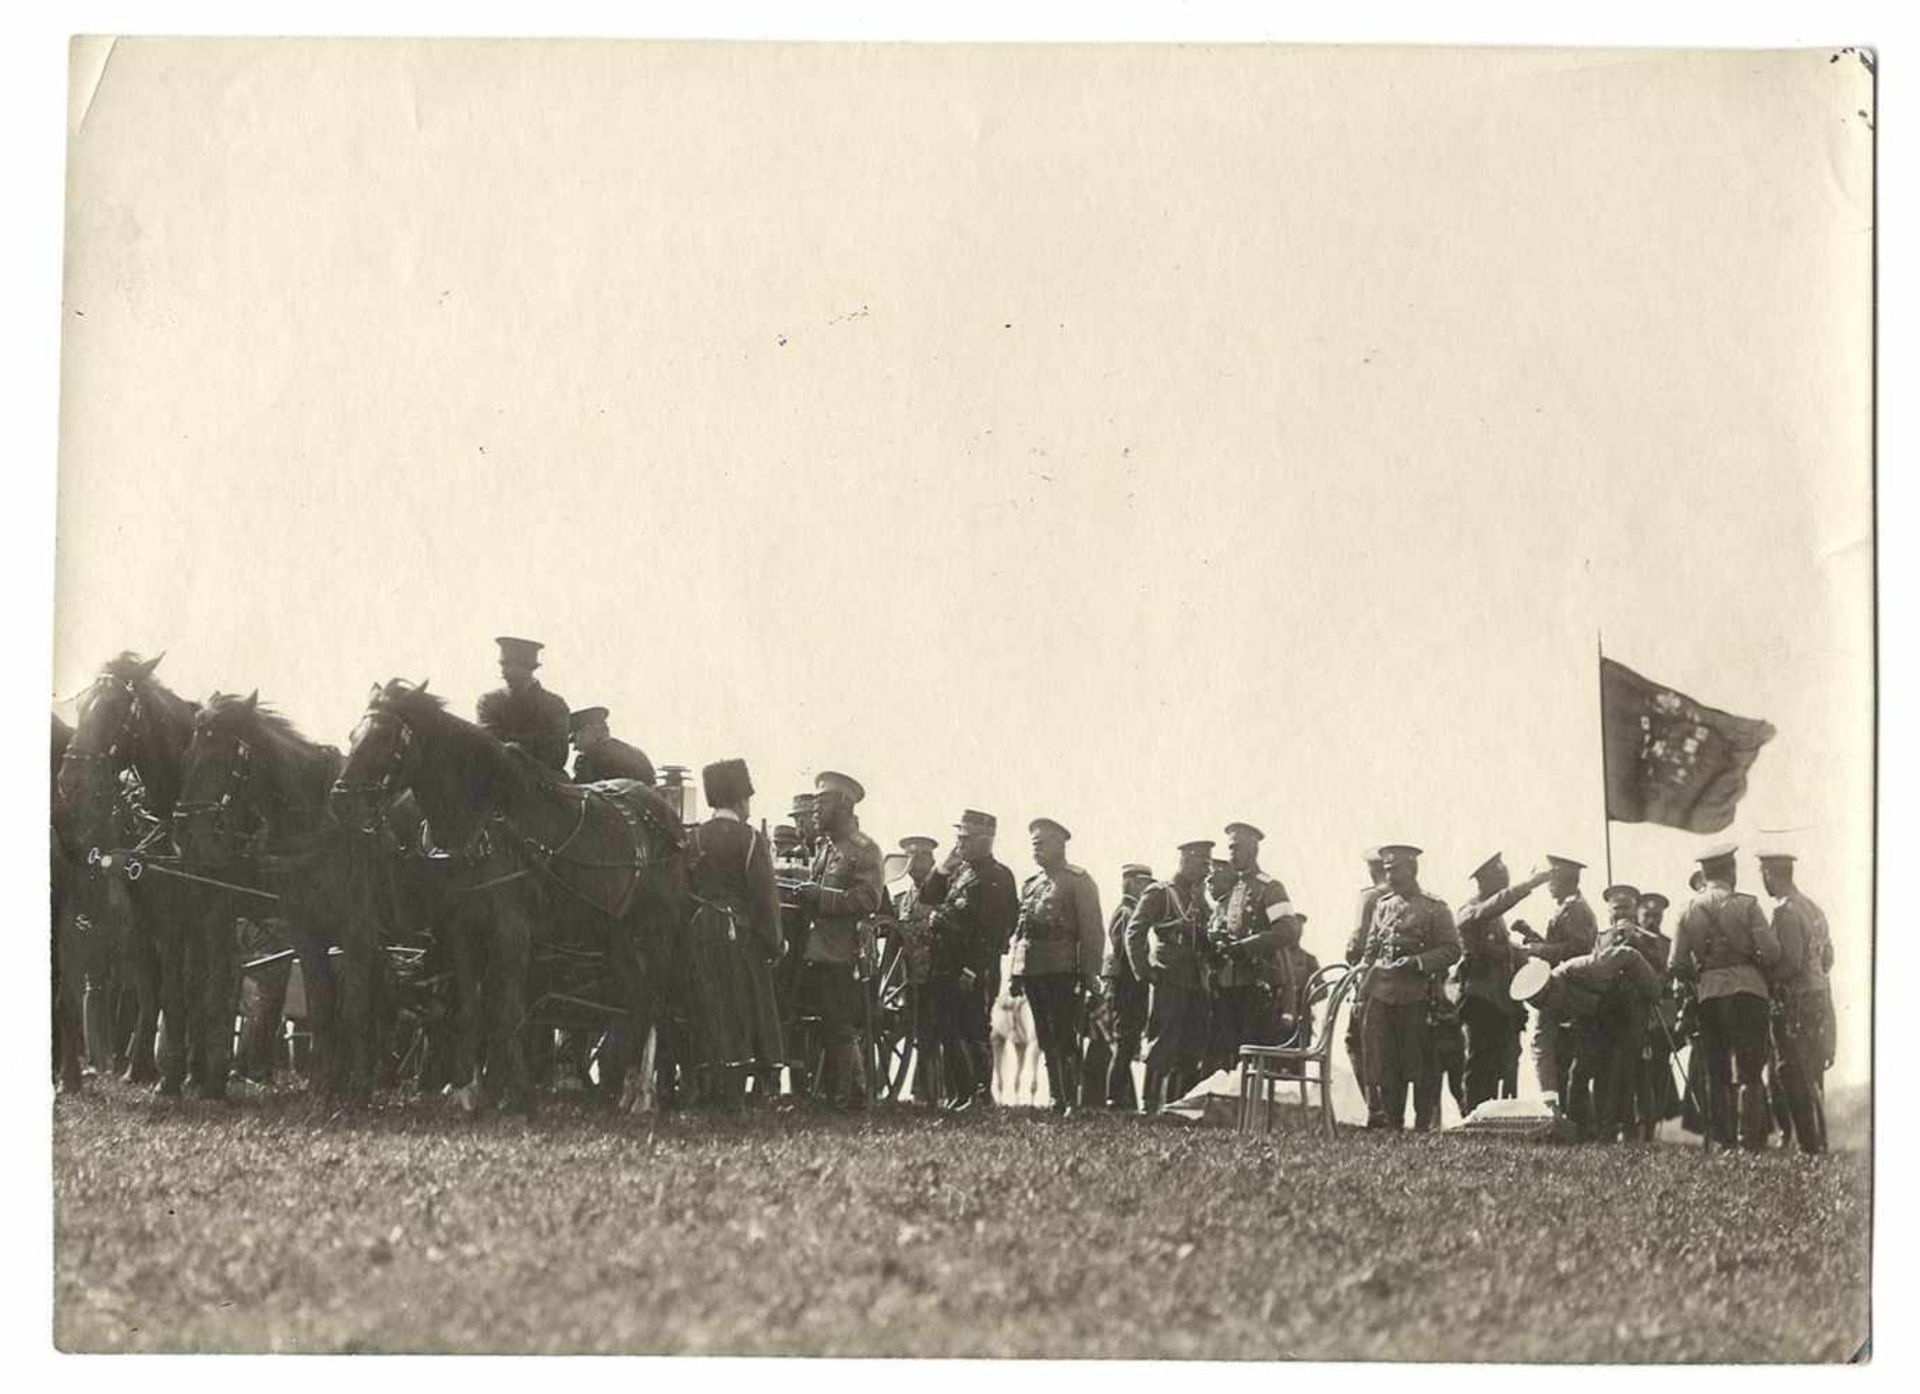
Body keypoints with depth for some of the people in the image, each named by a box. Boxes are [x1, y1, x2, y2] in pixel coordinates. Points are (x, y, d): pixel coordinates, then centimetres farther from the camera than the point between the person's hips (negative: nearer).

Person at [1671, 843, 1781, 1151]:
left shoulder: (1689, 911, 5)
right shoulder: (1747, 905, -5)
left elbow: (1677, 964, 3)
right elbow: (1771, 953, -10)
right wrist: (1758, 964, 11)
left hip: (1708, 996, 3)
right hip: (1747, 989, -3)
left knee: (1716, 1073, 11)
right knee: (1749, 1072, -1)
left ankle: (1721, 1141, 8)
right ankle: (1751, 1141, -7)